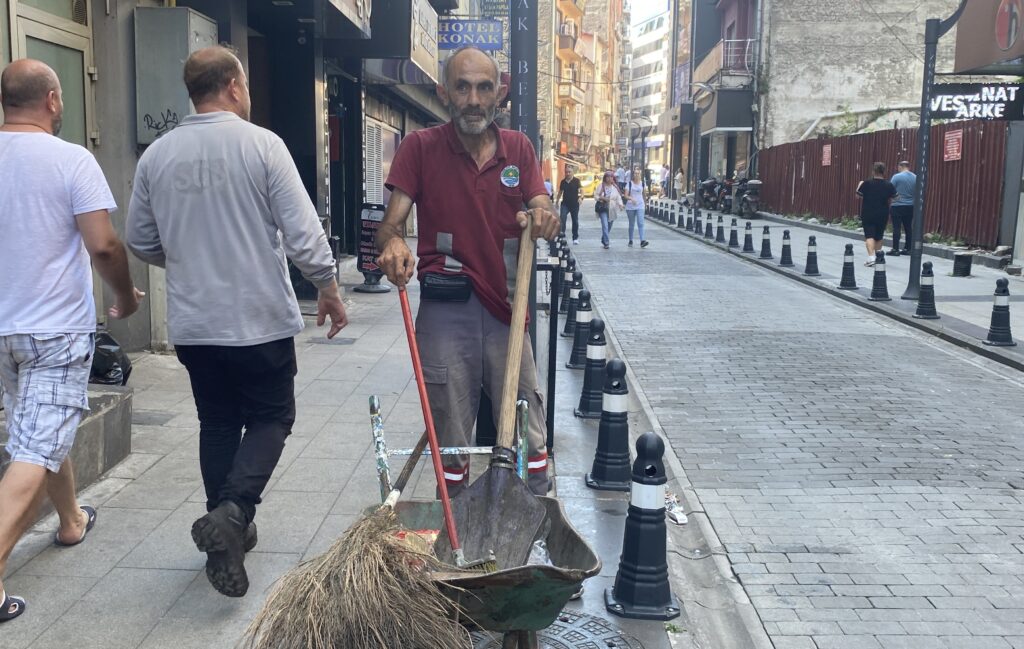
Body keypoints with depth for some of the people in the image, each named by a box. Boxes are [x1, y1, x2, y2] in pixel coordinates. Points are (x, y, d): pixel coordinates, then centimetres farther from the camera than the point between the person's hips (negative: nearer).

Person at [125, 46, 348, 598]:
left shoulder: (156, 155, 2)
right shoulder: (261, 144, -11)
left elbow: (141, 242, 10)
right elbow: (302, 231, -13)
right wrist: (328, 289, 0)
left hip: (191, 323, 4)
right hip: (259, 319, -4)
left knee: (218, 424, 16)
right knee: (270, 418, 11)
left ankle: (227, 532, 22)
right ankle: (232, 511, -9)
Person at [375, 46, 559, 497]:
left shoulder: (518, 148, 9)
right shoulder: (420, 147, 0)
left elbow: (544, 214, 6)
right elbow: (391, 221, -6)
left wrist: (543, 218, -20)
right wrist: (392, 242, -30)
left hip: (505, 307, 3)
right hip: (444, 308, -2)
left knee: (528, 434, 7)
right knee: (450, 437, 8)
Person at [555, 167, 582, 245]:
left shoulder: (576, 181, -5)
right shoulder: (563, 182, 6)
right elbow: (560, 192, 16)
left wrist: (580, 197, -30)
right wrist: (557, 201, 14)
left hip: (574, 203, -2)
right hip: (565, 203, 2)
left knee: (575, 221, 6)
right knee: (562, 217, -19)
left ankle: (575, 238, 14)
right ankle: (562, 232, -16)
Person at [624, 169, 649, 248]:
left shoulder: (642, 183, 4)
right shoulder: (629, 183, -2)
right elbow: (626, 195, -9)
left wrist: (645, 202, 28)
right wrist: (631, 198, -29)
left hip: (640, 206, 1)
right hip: (630, 206, -1)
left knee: (640, 223, -13)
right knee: (631, 224, 8)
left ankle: (642, 241, -22)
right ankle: (630, 241, 21)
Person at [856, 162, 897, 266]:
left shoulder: (866, 184, -12)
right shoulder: (889, 185, -5)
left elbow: (858, 195, -1)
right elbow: (891, 200, 4)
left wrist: (860, 185, 15)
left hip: (868, 214, -3)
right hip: (882, 215, 3)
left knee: (869, 236, -3)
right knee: (879, 237, 16)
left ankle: (871, 257, -21)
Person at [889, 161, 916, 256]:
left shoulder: (897, 176, -10)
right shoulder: (915, 178, 5)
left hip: (898, 206, -5)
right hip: (910, 206, 5)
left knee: (896, 228, -3)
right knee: (908, 228, 10)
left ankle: (895, 249, -4)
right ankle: (907, 249, 14)